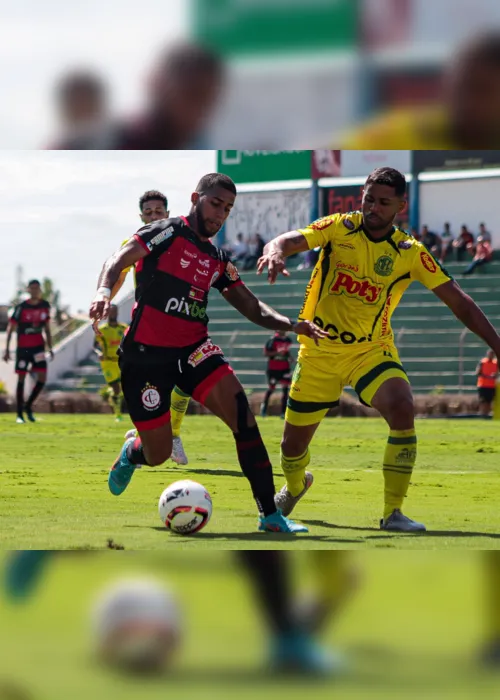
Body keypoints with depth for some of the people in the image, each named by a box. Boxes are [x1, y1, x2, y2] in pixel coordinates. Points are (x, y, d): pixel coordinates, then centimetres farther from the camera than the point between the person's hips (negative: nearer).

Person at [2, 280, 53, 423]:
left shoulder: (45, 306, 3)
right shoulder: (21, 308, -10)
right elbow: (10, 329, -5)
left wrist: (50, 348, 13)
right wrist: (7, 349, -8)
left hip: (38, 347, 4)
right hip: (23, 347, -4)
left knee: (42, 378, -6)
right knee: (21, 379, 1)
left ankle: (28, 406, 14)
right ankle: (19, 414, 8)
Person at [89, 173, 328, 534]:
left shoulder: (219, 260, 13)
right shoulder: (167, 233, -5)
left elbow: (253, 307, 16)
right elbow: (119, 260, -18)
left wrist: (293, 325, -2)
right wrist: (104, 291, -40)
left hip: (193, 349, 5)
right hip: (145, 354, -5)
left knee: (242, 414, -19)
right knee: (158, 454, 0)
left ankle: (270, 514, -18)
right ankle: (132, 452, 41)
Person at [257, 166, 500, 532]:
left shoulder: (410, 253, -7)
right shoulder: (339, 228, -6)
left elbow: (458, 302, -6)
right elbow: (290, 241, -18)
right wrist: (277, 252, -44)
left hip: (371, 350, -1)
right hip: (318, 350, 1)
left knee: (402, 409, -30)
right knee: (293, 444, 8)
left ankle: (393, 513, -19)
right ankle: (295, 486, 47)